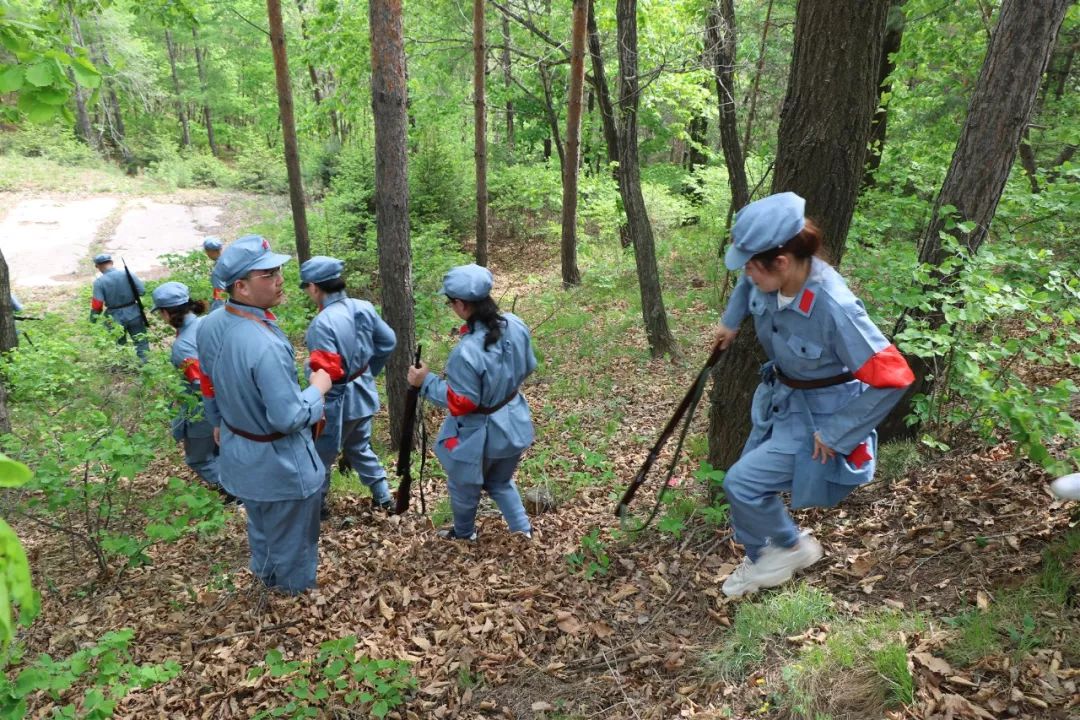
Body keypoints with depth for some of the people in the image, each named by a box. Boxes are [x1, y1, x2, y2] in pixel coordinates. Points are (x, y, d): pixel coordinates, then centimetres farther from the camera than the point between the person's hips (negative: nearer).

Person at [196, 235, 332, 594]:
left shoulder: (208, 326, -9)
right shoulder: (266, 345, -36)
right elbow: (288, 419, -32)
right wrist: (318, 388, -15)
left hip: (238, 454, 8)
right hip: (281, 466, -8)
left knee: (261, 530, 32)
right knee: (290, 544, 18)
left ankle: (265, 580, 56)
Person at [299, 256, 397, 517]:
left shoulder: (323, 323, -28)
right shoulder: (364, 307, -5)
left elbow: (328, 371, -30)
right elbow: (388, 342, 6)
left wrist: (311, 364, -9)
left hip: (337, 401, -7)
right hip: (363, 394, 8)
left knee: (320, 455, 14)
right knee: (360, 447, 27)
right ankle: (383, 496, 33)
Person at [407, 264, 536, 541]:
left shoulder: (466, 352, -34)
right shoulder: (515, 325, -13)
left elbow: (461, 403, -24)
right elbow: (527, 368, 2)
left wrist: (426, 381, -14)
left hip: (480, 434, -6)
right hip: (514, 422, 6)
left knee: (464, 487, 24)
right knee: (500, 481, 32)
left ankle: (464, 534, 48)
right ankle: (523, 530, 36)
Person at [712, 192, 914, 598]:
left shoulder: (833, 306, -36)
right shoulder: (770, 278, -16)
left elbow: (892, 378, -30)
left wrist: (836, 434, -24)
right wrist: (730, 322, 17)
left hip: (818, 416, -7)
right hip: (779, 400, 7)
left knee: (741, 483, -9)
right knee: (749, 483, 16)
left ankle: (795, 548, 20)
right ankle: (762, 559, 42)